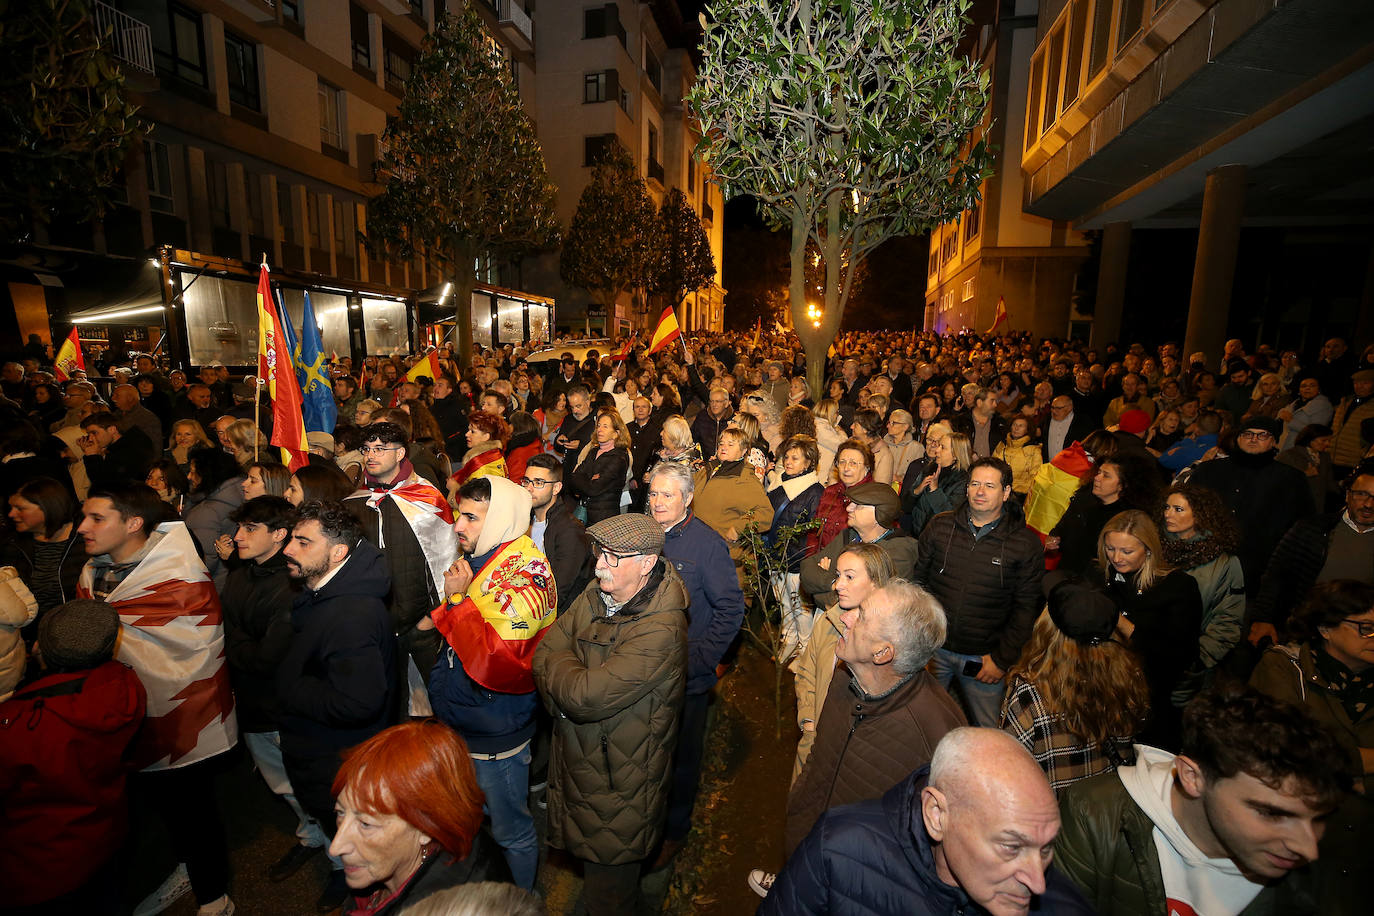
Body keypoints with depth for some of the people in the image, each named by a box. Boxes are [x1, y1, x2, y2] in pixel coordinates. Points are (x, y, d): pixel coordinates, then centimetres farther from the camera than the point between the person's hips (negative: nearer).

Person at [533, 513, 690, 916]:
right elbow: (543, 654, -3)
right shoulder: (592, 599, -4)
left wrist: (558, 661, -14)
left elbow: (586, 697, -32)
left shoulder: (661, 629, -31)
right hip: (576, 764, 7)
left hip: (617, 789, -7)